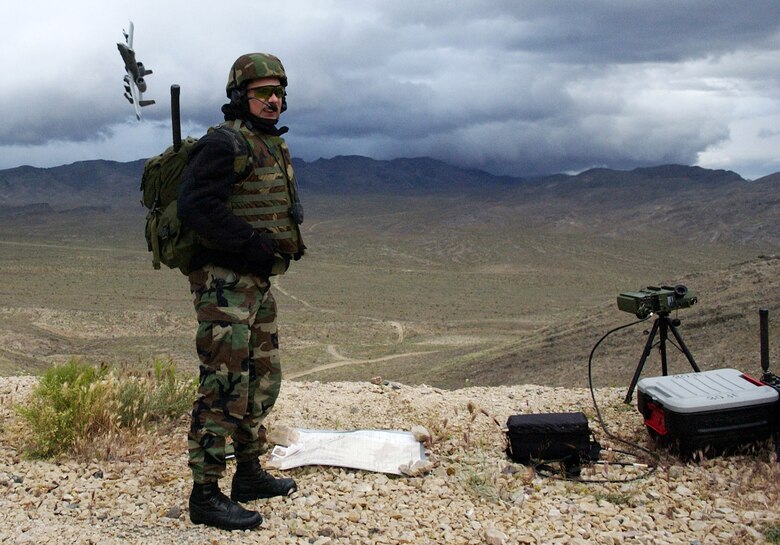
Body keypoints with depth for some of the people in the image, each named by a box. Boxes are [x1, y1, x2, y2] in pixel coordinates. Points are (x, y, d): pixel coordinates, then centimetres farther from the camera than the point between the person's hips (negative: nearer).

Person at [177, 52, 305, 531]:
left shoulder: (275, 147, 16)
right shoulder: (225, 144, -13)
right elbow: (196, 205, -23)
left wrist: (289, 238, 8)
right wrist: (252, 243, -23)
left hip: (258, 282, 10)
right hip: (224, 281, -10)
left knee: (263, 380, 18)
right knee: (225, 387, -9)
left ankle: (250, 474, 31)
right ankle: (206, 495, -2)